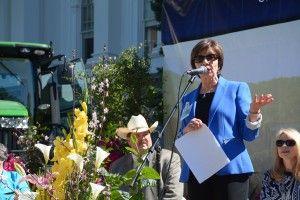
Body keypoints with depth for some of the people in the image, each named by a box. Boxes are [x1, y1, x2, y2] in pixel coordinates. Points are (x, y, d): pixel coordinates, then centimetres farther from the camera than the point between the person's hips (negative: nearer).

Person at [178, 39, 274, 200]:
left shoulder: (237, 89, 7)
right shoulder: (188, 99, 18)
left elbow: (249, 135, 2)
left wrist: (254, 112, -18)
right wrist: (187, 130, -3)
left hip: (230, 170, -4)